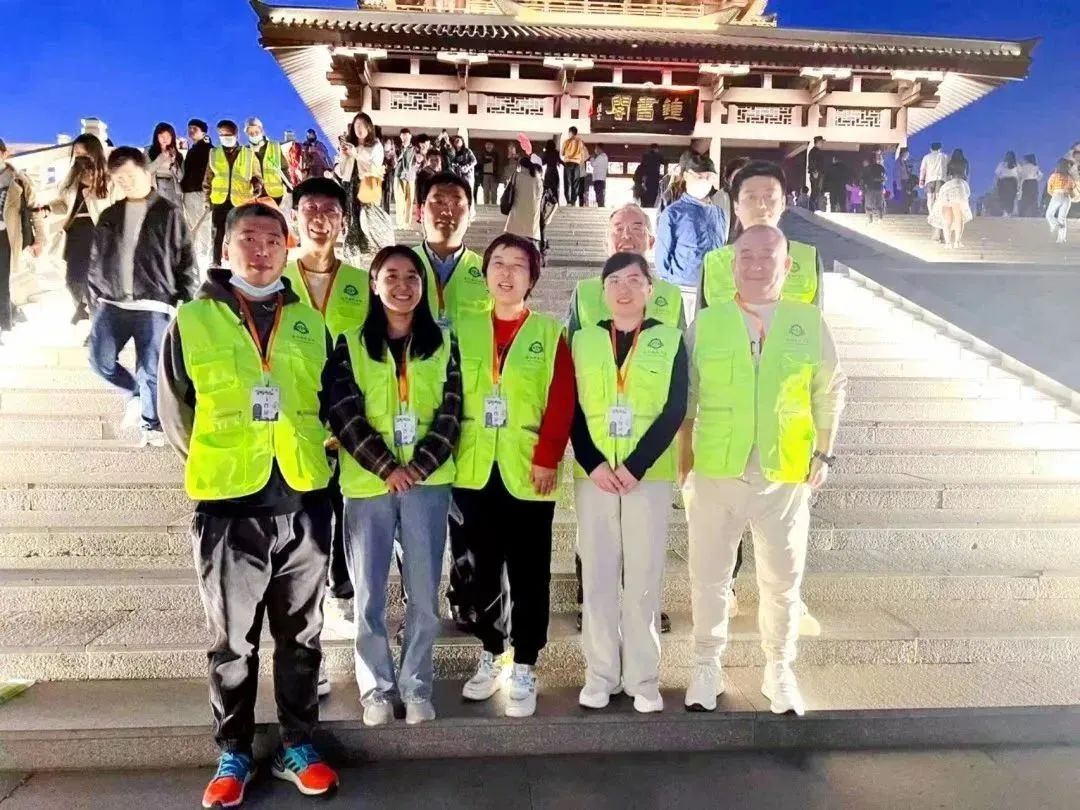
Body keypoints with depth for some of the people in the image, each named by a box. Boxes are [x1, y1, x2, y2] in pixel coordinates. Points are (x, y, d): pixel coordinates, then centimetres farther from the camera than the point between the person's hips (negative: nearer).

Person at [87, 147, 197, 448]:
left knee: (150, 370, -3)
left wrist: (189, 302, -6)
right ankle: (135, 394, 26)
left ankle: (153, 426, 17)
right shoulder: (109, 216, 14)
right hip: (112, 304, 5)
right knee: (100, 359, -3)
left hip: (153, 306, -4)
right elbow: (95, 262, 19)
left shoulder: (169, 213, 2)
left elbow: (186, 261, 0)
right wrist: (95, 299, 13)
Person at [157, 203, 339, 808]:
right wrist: (217, 463, 4)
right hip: (228, 508, -2)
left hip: (303, 504, 2)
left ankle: (298, 746, 27)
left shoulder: (311, 324, 8)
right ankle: (234, 754, 28)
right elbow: (176, 413, 5)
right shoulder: (192, 322, 2)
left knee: (301, 635, 12)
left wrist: (313, 457, 7)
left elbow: (334, 404, 14)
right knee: (233, 642, 11)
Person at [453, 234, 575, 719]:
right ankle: (490, 656, 30)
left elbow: (561, 403, -5)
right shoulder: (463, 330, 8)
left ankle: (524, 669, 18)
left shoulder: (550, 334, 1)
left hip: (528, 474, -2)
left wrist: (547, 458, -13)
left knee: (528, 576, 5)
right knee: (482, 570, 12)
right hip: (473, 473, 3)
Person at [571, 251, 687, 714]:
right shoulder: (583, 340, 7)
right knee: (597, 575, 6)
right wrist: (593, 465, -11)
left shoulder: (669, 340, 3)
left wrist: (635, 466, -13)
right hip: (593, 474, 2)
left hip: (649, 475, -1)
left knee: (644, 577, 3)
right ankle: (600, 674, 18)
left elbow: (674, 410, -5)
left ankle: (643, 678, 15)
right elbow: (573, 410, 3)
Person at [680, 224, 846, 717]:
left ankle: (779, 671, 32)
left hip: (786, 476, 1)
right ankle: (707, 667, 29)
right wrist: (683, 460, 0)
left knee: (782, 580, 13)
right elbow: (686, 397, 3)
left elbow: (830, 392, 9)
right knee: (709, 575, 10)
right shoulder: (706, 323, -1)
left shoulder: (809, 323, 1)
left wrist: (823, 455, 4)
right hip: (715, 472, 0)